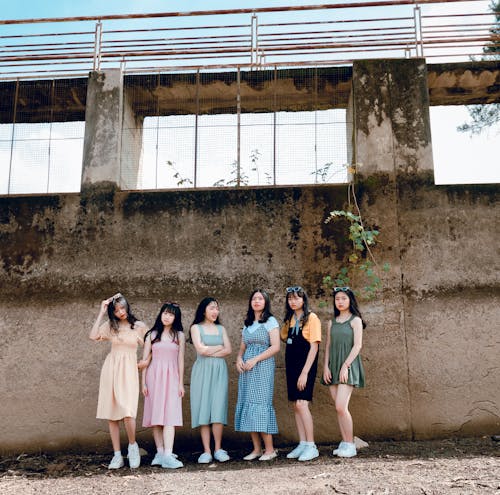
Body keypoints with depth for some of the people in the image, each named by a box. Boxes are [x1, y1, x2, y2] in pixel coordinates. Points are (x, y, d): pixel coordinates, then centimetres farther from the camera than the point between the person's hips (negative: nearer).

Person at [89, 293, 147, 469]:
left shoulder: (139, 326, 3)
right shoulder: (110, 325, 7)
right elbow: (93, 336, -9)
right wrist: (101, 313, -5)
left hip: (129, 370, -3)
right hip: (110, 369, 3)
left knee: (127, 412, -18)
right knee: (112, 415, 2)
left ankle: (132, 445, 8)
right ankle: (117, 456, 11)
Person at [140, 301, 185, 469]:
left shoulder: (179, 335, 8)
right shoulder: (152, 335, 7)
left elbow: (181, 360, 7)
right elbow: (145, 360, 6)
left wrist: (181, 383, 4)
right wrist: (143, 382, 1)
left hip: (171, 377, -1)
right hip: (154, 376, 1)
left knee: (170, 415, -9)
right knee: (156, 415, 3)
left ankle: (168, 455, -15)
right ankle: (160, 452, 11)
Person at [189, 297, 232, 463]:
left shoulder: (221, 329, 15)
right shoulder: (196, 327, 6)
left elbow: (228, 350, 3)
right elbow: (201, 349, -8)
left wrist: (209, 351, -7)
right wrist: (219, 347, 1)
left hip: (219, 370, 2)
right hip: (202, 370, -2)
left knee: (218, 408, -6)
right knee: (203, 408, -5)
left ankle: (218, 449, 0)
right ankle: (206, 451, -1)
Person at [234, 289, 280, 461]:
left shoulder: (271, 321, 1)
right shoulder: (247, 323, 18)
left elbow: (275, 347, -9)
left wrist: (255, 360, -14)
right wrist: (239, 359, -3)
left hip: (263, 367, -6)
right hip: (246, 369, 6)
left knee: (260, 403, -10)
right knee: (247, 405, 1)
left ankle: (269, 449, -2)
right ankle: (257, 449, 8)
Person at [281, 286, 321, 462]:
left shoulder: (311, 318, -9)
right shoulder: (289, 319, 11)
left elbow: (314, 347, -14)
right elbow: (283, 338, 25)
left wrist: (305, 372, -18)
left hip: (305, 365, -7)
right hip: (291, 365, 7)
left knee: (302, 404, -13)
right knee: (296, 405, 7)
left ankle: (311, 446, -7)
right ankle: (302, 444, 13)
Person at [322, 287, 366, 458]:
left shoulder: (355, 320, 0)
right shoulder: (332, 322, 15)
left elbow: (357, 345, -7)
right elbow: (328, 346, 13)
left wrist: (345, 365, -15)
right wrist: (326, 366, 1)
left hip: (348, 367, -5)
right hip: (333, 367, 5)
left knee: (341, 407, -14)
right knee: (339, 408, 5)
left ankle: (350, 445, -3)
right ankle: (344, 443, 12)